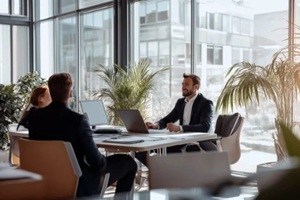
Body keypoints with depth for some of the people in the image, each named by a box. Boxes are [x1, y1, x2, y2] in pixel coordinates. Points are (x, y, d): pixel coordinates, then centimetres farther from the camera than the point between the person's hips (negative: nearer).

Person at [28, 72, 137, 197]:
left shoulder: (34, 116, -7)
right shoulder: (78, 119, -24)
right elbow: (96, 161, -22)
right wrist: (104, 162, 2)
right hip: (79, 183, -6)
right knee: (128, 162, 12)